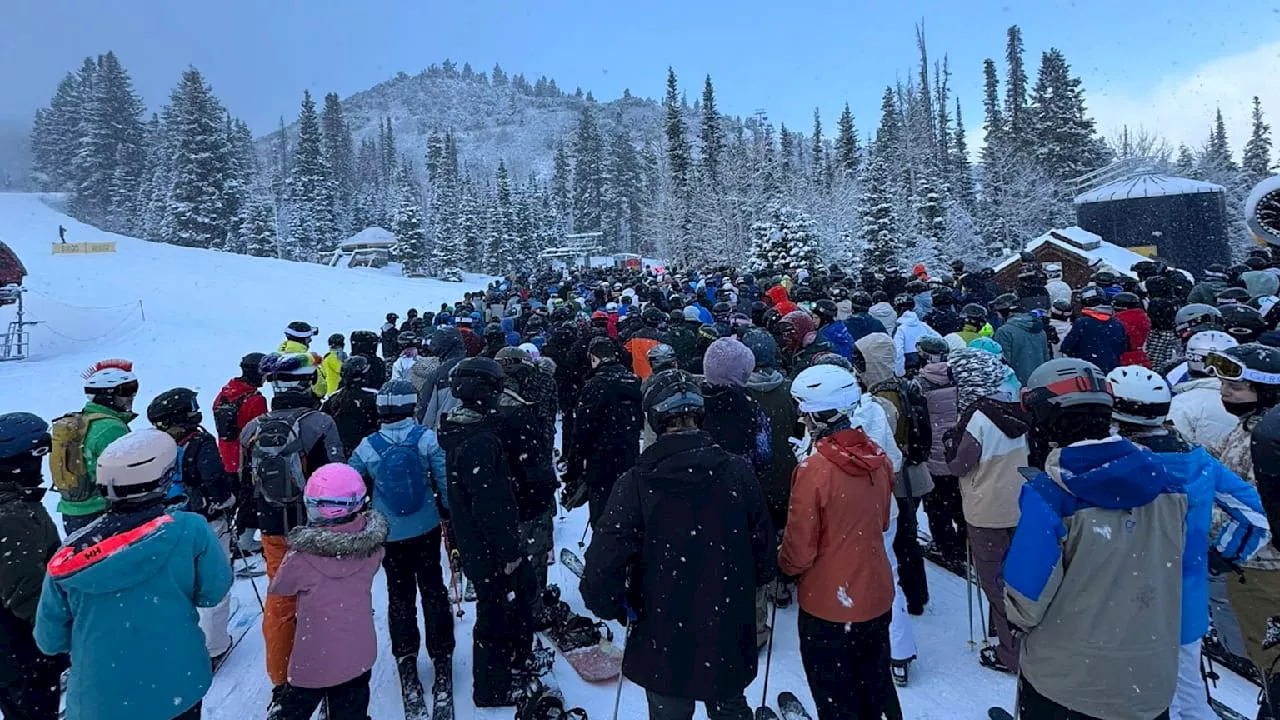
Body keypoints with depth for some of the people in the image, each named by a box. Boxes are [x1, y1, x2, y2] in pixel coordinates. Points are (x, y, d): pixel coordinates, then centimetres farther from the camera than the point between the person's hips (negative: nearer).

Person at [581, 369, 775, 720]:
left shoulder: (636, 482, -20)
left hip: (664, 643, -2)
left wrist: (617, 607, 0)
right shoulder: (738, 472, -13)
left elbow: (601, 570, -21)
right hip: (729, 640, 2)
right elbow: (765, 558, -7)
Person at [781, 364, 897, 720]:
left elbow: (800, 551, -18)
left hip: (828, 606, -6)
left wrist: (784, 564, 2)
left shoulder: (814, 470, -26)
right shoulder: (880, 458, -6)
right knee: (875, 687, 26)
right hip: (877, 597, 6)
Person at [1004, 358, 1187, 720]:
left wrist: (1019, 618, 2)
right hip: (1151, 680, 4)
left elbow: (1026, 602, -20)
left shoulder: (1049, 494, -25)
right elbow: (1170, 570, 6)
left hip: (1064, 683, -4)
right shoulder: (1161, 477, -7)